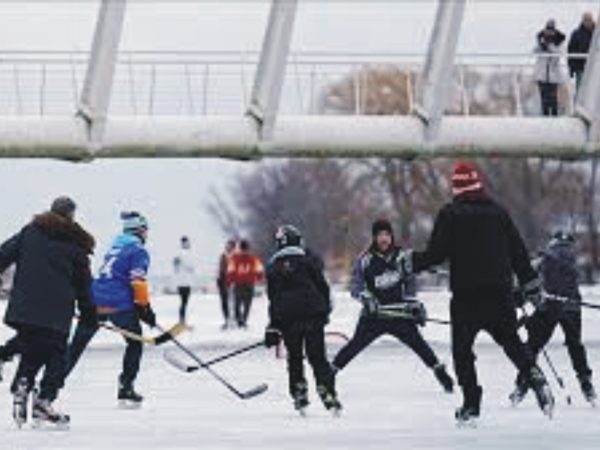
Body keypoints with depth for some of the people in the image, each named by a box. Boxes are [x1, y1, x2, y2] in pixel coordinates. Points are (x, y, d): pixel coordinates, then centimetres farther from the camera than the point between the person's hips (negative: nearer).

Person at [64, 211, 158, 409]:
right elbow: (138, 282, -12)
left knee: (78, 344, 10)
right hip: (118, 304, -7)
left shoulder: (116, 245, 22)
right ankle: (126, 389, 6)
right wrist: (145, 308, -6)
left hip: (95, 300, 7)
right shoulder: (138, 251, -3)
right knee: (135, 342, 11)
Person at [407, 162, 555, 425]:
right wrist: (531, 286, 17)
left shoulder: (450, 215, -5)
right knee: (512, 343, 16)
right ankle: (537, 381, -4)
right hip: (500, 294, 4)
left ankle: (471, 405, 0)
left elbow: (436, 254, -10)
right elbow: (518, 252, 10)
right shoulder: (498, 212, 8)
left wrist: (411, 262, 7)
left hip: (465, 295, -4)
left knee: (462, 349, 7)